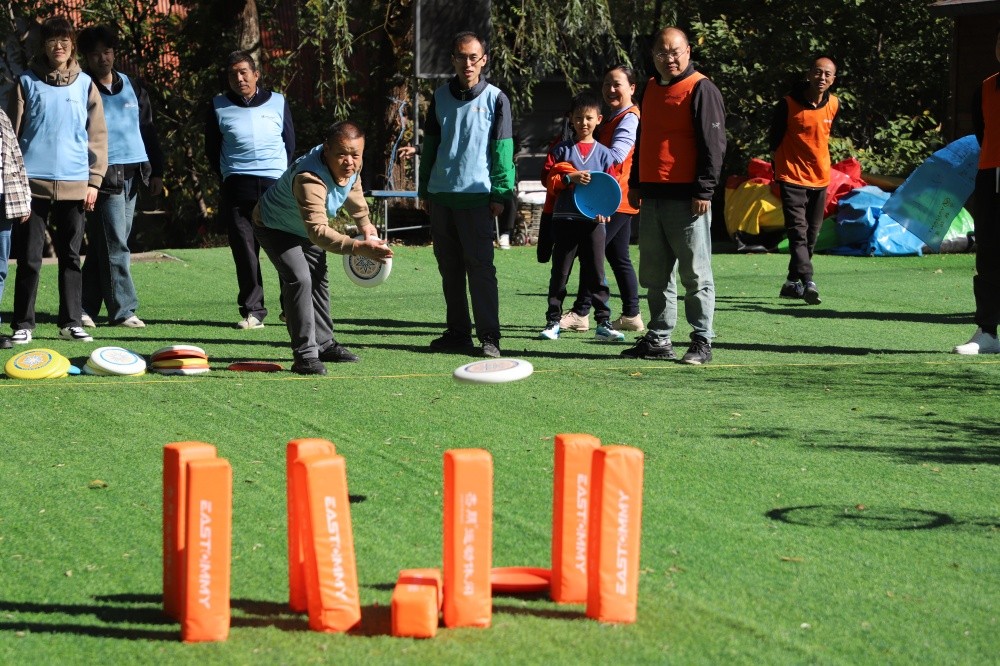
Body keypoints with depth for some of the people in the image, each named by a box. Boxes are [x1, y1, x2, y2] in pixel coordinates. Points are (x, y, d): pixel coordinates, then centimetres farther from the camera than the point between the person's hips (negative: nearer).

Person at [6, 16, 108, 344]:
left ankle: (71, 322, 13)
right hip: (33, 182, -1)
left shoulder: (84, 84, 9)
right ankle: (23, 324, 4)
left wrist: (94, 180, 2)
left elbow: (96, 135, 9)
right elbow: (12, 132, 5)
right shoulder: (27, 82, 5)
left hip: (74, 184, 2)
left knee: (70, 256, 7)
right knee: (29, 257, -1)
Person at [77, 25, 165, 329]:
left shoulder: (133, 88, 14)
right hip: (104, 175, -5)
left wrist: (156, 171, 12)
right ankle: (123, 310, -5)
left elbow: (148, 130, 18)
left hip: (133, 175, 5)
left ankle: (85, 308, 13)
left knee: (103, 246, 8)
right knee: (115, 246, -9)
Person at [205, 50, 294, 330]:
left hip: (276, 184, 0)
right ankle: (252, 312, 1)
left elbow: (290, 142, 16)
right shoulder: (219, 107, 8)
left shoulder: (278, 102, 9)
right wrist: (229, 176, 9)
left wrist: (280, 174, 11)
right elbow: (212, 149, 13)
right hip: (237, 188, 0)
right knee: (244, 250, -3)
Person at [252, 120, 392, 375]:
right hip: (275, 228, -9)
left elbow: (353, 189, 7)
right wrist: (358, 247, -64)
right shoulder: (309, 178, -46)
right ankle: (305, 354, -23)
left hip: (307, 229, 9)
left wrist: (365, 224, 12)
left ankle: (323, 344, 37)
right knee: (299, 279, -25)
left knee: (318, 280, 19)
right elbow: (318, 231, -55)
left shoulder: (351, 166, -20)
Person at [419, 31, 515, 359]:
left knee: (480, 266, -8)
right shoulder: (441, 96, 11)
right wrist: (425, 189, 14)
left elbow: (503, 149, -3)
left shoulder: (495, 98, 0)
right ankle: (458, 332, 17)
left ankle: (489, 336, -7)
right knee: (449, 267, 9)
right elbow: (430, 144, 16)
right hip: (441, 195, 5)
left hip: (476, 195, -5)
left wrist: (500, 193, -8)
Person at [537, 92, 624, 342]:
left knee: (596, 274, 2)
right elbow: (547, 178, 1)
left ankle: (603, 323, 5)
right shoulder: (561, 150, 6)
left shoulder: (604, 153, 7)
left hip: (593, 221, 0)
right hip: (565, 218, 0)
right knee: (560, 272, 5)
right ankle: (553, 321, 11)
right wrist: (569, 178, -14)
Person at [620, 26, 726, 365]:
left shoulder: (700, 89, -7)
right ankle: (658, 339, 18)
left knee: (695, 273, -3)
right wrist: (636, 183, 22)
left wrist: (704, 190, -16)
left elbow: (713, 143, -11)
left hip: (686, 198, -8)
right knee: (654, 274, 11)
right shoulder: (651, 89, 17)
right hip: (652, 196, 8)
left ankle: (702, 342, 2)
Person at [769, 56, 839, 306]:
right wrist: (780, 168, 5)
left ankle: (793, 282, 23)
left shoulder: (833, 105, 2)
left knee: (811, 234, 11)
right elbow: (775, 138, 0)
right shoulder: (788, 104, -11)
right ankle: (808, 282, -27)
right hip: (792, 178, -5)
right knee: (798, 231, -17)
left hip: (820, 179, 6)